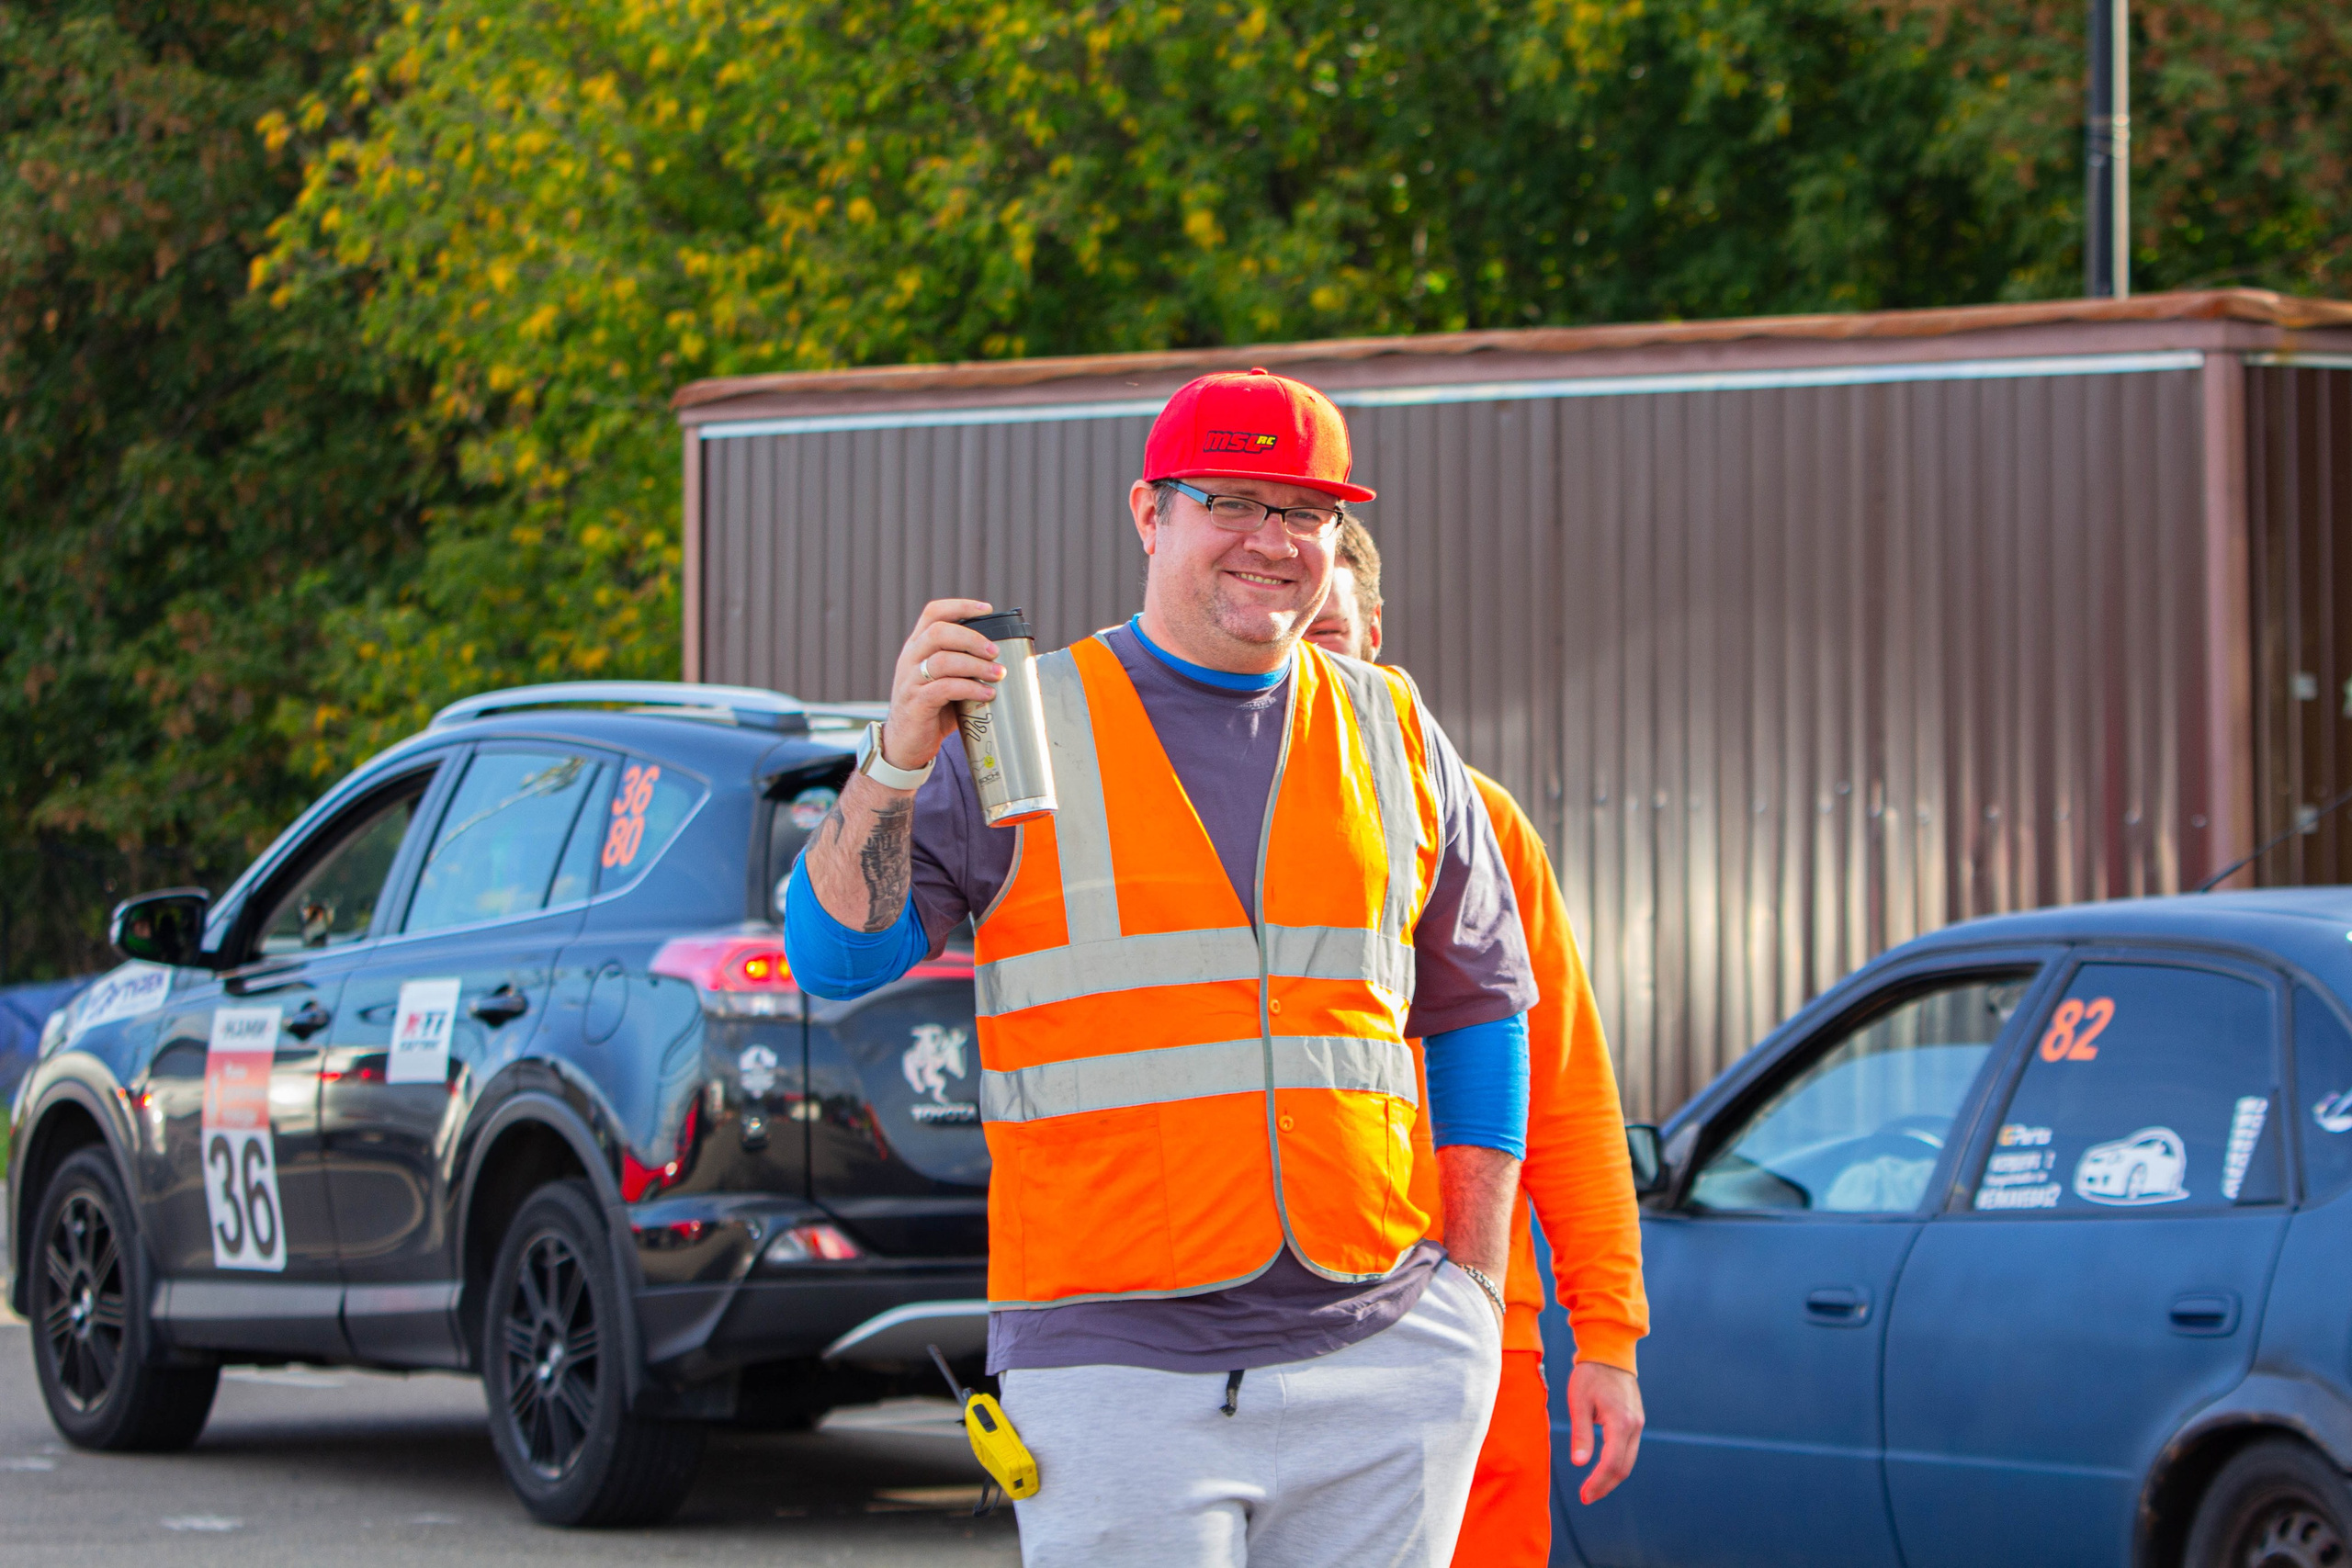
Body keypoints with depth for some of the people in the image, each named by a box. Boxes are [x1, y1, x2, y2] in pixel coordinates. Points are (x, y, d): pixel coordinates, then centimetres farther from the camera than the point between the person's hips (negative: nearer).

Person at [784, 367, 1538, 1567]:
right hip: (1118, 1365, -3)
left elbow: (1479, 1010, 19)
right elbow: (835, 959, -2)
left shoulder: (1393, 737, 13)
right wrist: (896, 759, -18)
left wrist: (1473, 1288, 12)